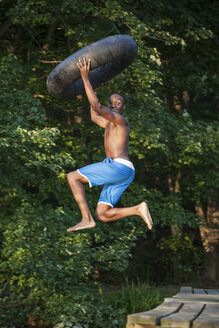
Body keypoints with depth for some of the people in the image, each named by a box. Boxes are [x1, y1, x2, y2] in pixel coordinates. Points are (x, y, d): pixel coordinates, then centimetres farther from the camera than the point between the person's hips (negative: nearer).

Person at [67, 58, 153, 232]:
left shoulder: (121, 120, -2)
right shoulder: (111, 125, 28)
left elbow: (97, 107, -17)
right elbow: (95, 117, 47)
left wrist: (86, 79, -17)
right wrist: (92, 91, 43)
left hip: (119, 166, -10)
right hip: (122, 173, 10)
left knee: (73, 177, -8)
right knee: (102, 215, 3)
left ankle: (87, 219, -17)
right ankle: (139, 209, -7)